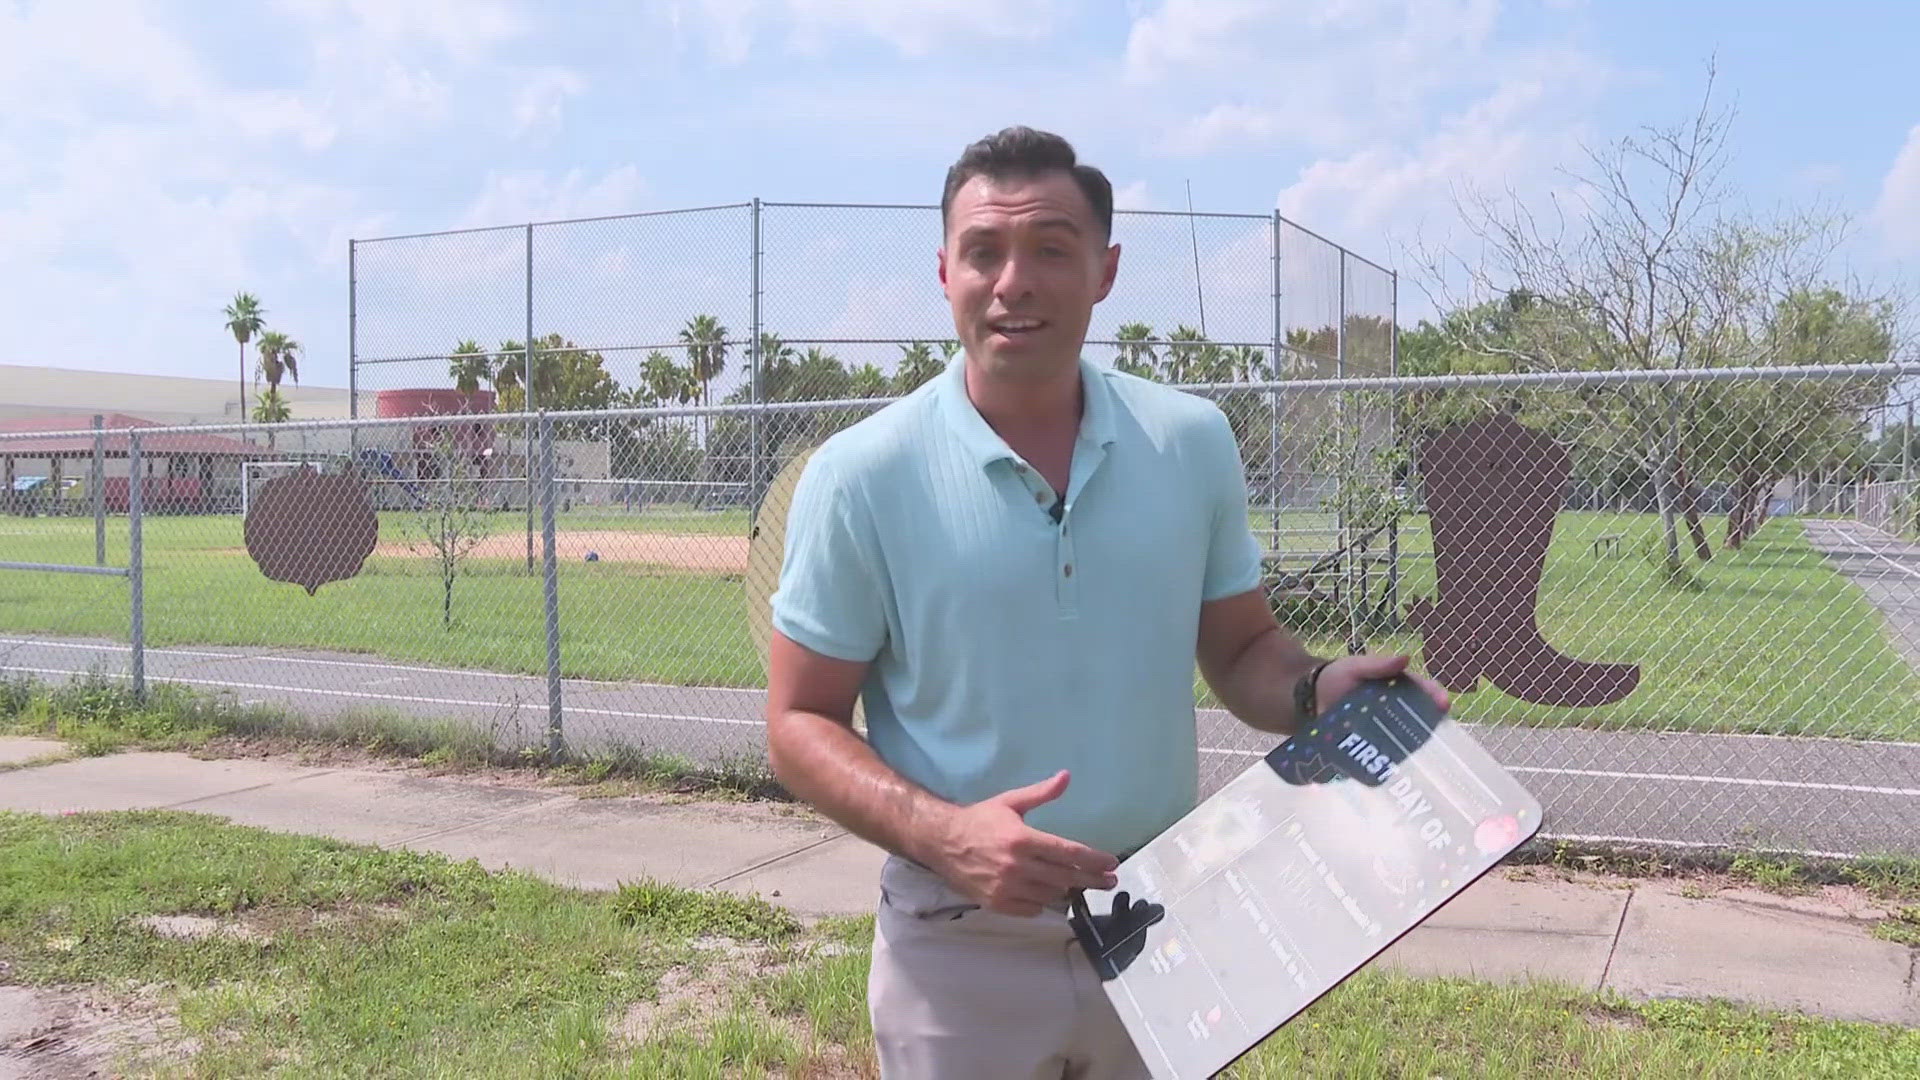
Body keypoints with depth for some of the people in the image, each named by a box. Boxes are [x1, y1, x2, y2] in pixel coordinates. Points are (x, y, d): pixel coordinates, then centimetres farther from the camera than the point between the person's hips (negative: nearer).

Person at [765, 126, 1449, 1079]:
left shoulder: (1192, 442, -1)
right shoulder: (860, 476, -11)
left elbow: (1240, 647, 9)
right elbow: (801, 723, -7)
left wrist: (1317, 691, -13)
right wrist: (942, 833, -23)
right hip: (962, 948, -3)